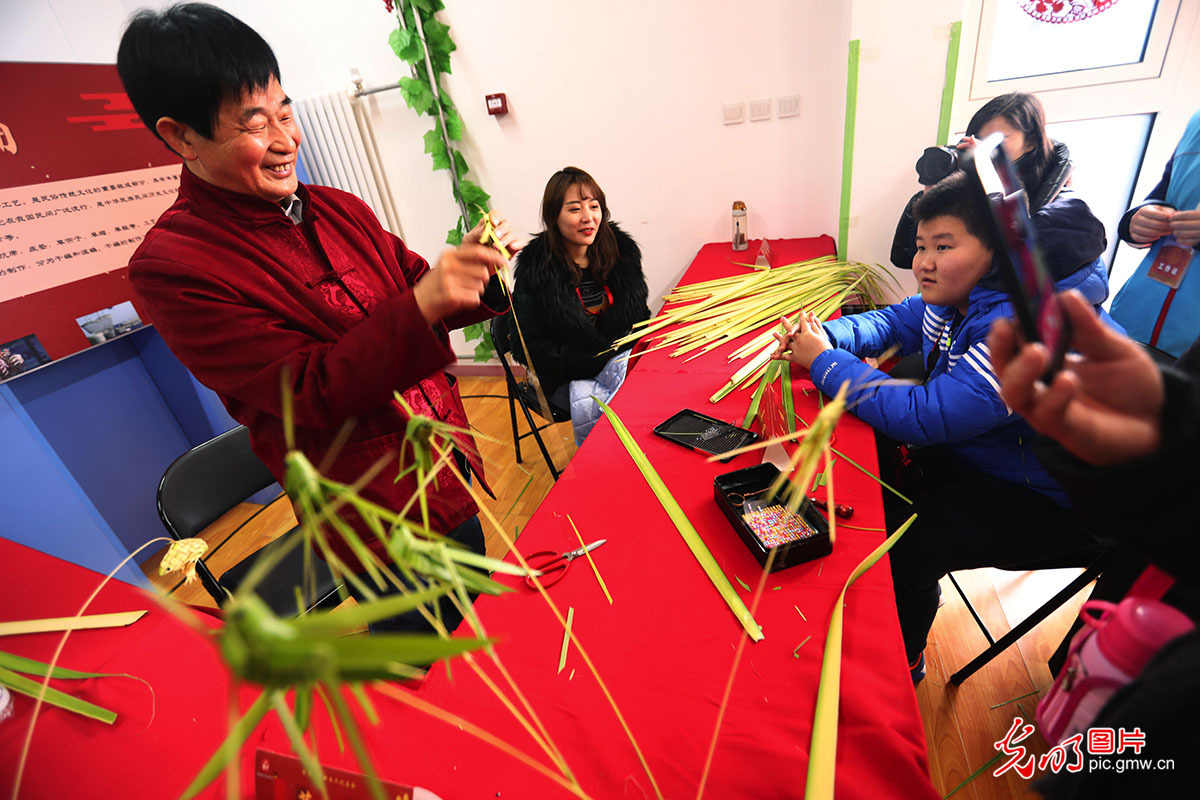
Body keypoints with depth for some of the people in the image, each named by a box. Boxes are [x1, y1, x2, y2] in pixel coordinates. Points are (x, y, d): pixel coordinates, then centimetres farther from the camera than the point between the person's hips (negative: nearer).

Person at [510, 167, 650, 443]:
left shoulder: (620, 249, 4)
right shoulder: (536, 269, -9)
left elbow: (638, 316, 13)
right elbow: (529, 348, -11)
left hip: (626, 360, 4)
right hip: (566, 378, -4)